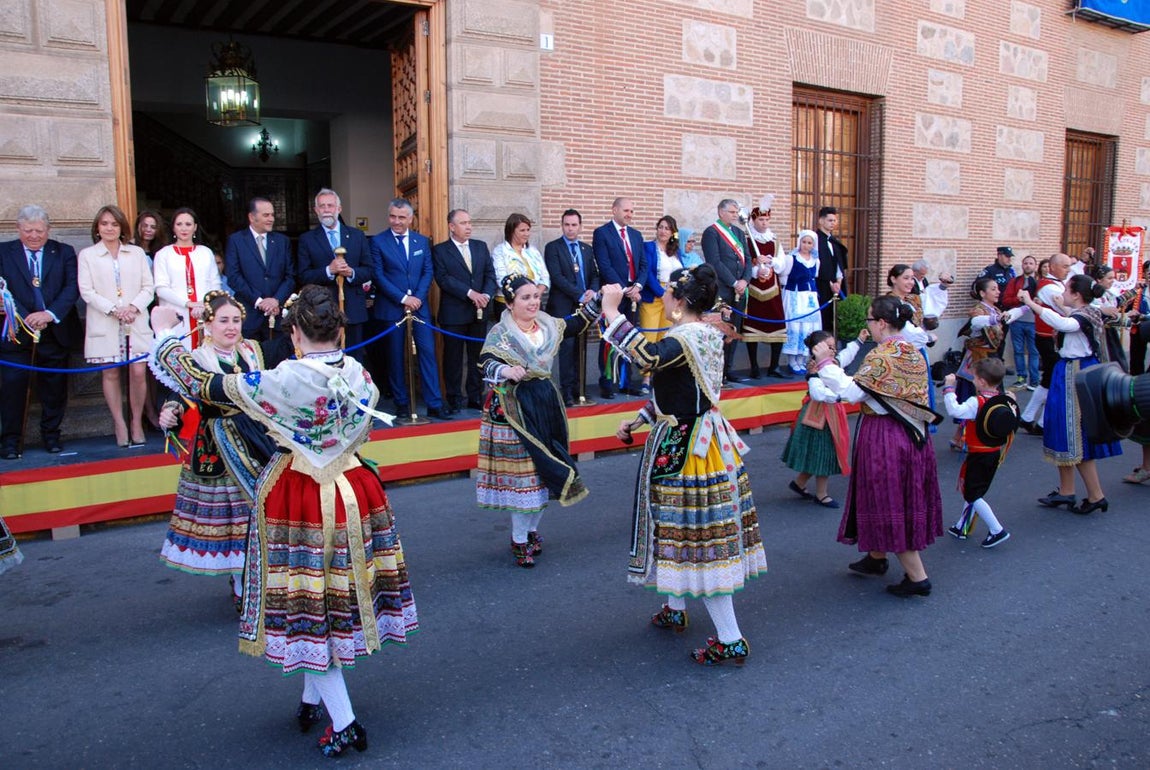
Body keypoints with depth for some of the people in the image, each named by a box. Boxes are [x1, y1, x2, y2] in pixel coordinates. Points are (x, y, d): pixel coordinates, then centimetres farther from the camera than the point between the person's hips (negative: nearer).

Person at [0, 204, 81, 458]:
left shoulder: (64, 252, 6)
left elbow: (73, 287, -5)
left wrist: (50, 314, -18)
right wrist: (26, 320, -16)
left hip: (55, 331, 1)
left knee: (55, 387, 7)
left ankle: (51, 435, 21)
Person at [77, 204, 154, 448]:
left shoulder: (137, 253, 12)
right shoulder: (87, 255, 7)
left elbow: (148, 288, 7)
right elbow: (86, 291, -1)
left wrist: (134, 307, -11)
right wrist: (114, 310, -13)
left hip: (136, 323, 1)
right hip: (105, 325, -1)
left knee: (138, 372, -6)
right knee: (110, 374, 2)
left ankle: (137, 423, 7)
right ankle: (120, 424, 10)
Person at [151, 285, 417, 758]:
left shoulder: (285, 381, -21)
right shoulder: (360, 375, -4)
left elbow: (202, 385, -11)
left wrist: (165, 335, 4)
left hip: (299, 500, -6)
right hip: (353, 493, 6)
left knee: (306, 608, 6)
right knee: (336, 597, 19)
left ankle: (343, 723, 9)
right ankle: (313, 701, 35)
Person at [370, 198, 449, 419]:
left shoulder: (422, 241, 10)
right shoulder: (378, 241, -1)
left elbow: (428, 271, 6)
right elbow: (379, 275, -7)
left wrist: (418, 297, -9)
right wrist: (403, 299, -13)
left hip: (419, 305, 2)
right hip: (391, 308, -2)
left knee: (427, 353, -2)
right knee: (395, 357, 4)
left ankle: (434, 404, 0)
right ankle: (402, 404, 15)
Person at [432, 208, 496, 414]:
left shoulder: (481, 247, 12)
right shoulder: (440, 250, -1)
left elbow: (490, 274, 7)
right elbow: (443, 279, -12)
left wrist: (486, 295, -12)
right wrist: (470, 293, -19)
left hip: (479, 312, 4)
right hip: (453, 314, -4)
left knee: (477, 357, 9)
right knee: (453, 358, 3)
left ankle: (476, 397, 18)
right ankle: (454, 400, 12)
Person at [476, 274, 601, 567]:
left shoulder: (548, 325, 6)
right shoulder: (500, 333, -11)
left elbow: (575, 325, 22)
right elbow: (486, 363, -24)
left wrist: (591, 304, 8)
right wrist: (505, 370, -43)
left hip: (546, 403, 6)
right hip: (515, 407, -6)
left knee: (545, 467, 13)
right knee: (520, 469, -3)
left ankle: (532, 530, 30)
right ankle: (519, 541, 10)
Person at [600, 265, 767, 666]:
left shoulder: (686, 338, -21)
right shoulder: (706, 333, 9)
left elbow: (649, 357, -43)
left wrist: (612, 313, -33)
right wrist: (639, 419, 22)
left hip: (684, 448, -10)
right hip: (703, 436, 10)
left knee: (694, 534, -3)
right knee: (684, 527, 22)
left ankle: (731, 641, 4)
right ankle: (675, 610, 40)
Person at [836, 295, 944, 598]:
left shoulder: (880, 356, -19)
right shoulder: (915, 354, 6)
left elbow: (851, 393, -22)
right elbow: (908, 393, 13)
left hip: (882, 436, -9)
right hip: (913, 435, 9)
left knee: (887, 502, 1)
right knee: (906, 497, 19)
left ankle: (917, 576, 5)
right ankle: (876, 557, 36)